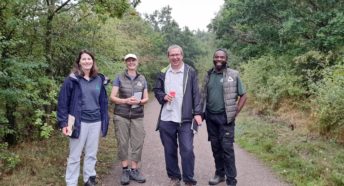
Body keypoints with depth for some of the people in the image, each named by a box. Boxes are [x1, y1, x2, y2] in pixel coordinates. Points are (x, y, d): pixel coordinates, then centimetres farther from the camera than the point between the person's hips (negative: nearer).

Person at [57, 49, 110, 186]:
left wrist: (105, 121, 9)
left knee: (91, 154, 15)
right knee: (74, 156, 7)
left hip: (95, 122, 4)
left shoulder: (99, 80, 6)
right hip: (79, 122, -4)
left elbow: (103, 102, 12)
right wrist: (63, 122, -12)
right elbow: (62, 101, -6)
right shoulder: (72, 79, -6)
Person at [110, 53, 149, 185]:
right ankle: (125, 170, 12)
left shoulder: (142, 79, 10)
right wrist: (126, 101, -16)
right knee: (123, 143, 1)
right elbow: (112, 97, -1)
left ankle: (134, 170, 12)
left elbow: (146, 98, 11)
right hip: (121, 116, -2)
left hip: (137, 116, 2)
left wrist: (139, 101, -11)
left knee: (137, 143, 0)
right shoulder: (119, 78, 2)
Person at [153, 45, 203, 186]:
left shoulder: (190, 72, 1)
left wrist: (197, 113, -10)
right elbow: (156, 90, 15)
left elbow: (196, 94, -1)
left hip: (185, 119, -3)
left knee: (187, 150, -5)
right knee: (169, 151, 11)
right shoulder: (163, 73, 9)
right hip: (166, 119, 3)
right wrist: (163, 96, -7)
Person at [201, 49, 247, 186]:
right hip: (210, 117, 4)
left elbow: (243, 95, -2)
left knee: (227, 148, -4)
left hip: (225, 117, -4)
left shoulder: (233, 75, -4)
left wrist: (235, 113, -9)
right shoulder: (208, 75, 8)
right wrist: (202, 112, 6)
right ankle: (219, 174, 26)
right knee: (215, 147, 12)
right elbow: (203, 95, 14)